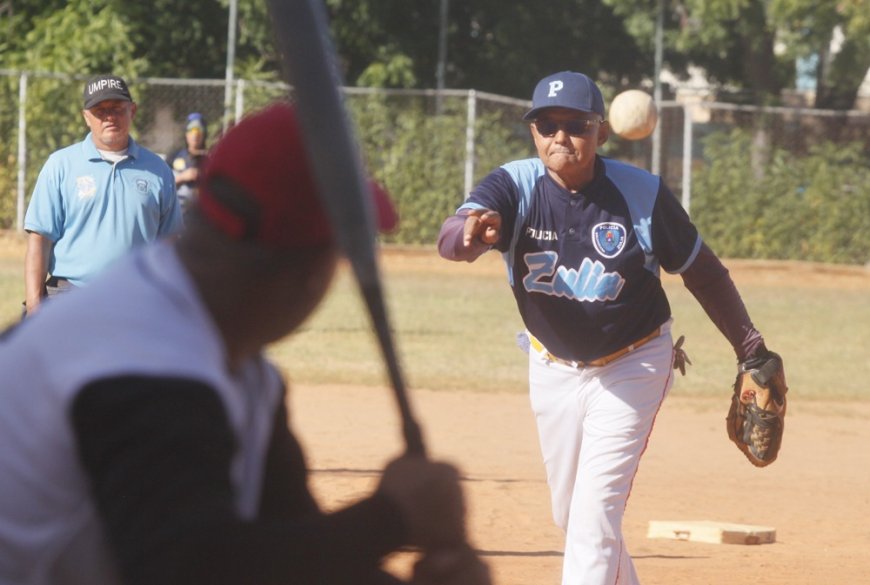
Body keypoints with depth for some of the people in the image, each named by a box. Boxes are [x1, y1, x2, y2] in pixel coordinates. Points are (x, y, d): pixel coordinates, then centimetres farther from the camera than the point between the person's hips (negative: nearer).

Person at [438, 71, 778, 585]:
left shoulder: (643, 194, -19)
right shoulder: (514, 187, -17)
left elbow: (703, 272, -6)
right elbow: (450, 239, -37)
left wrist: (752, 350, -6)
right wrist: (472, 233, -61)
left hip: (633, 367, -3)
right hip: (553, 367, 3)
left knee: (595, 515, -14)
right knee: (570, 516, 17)